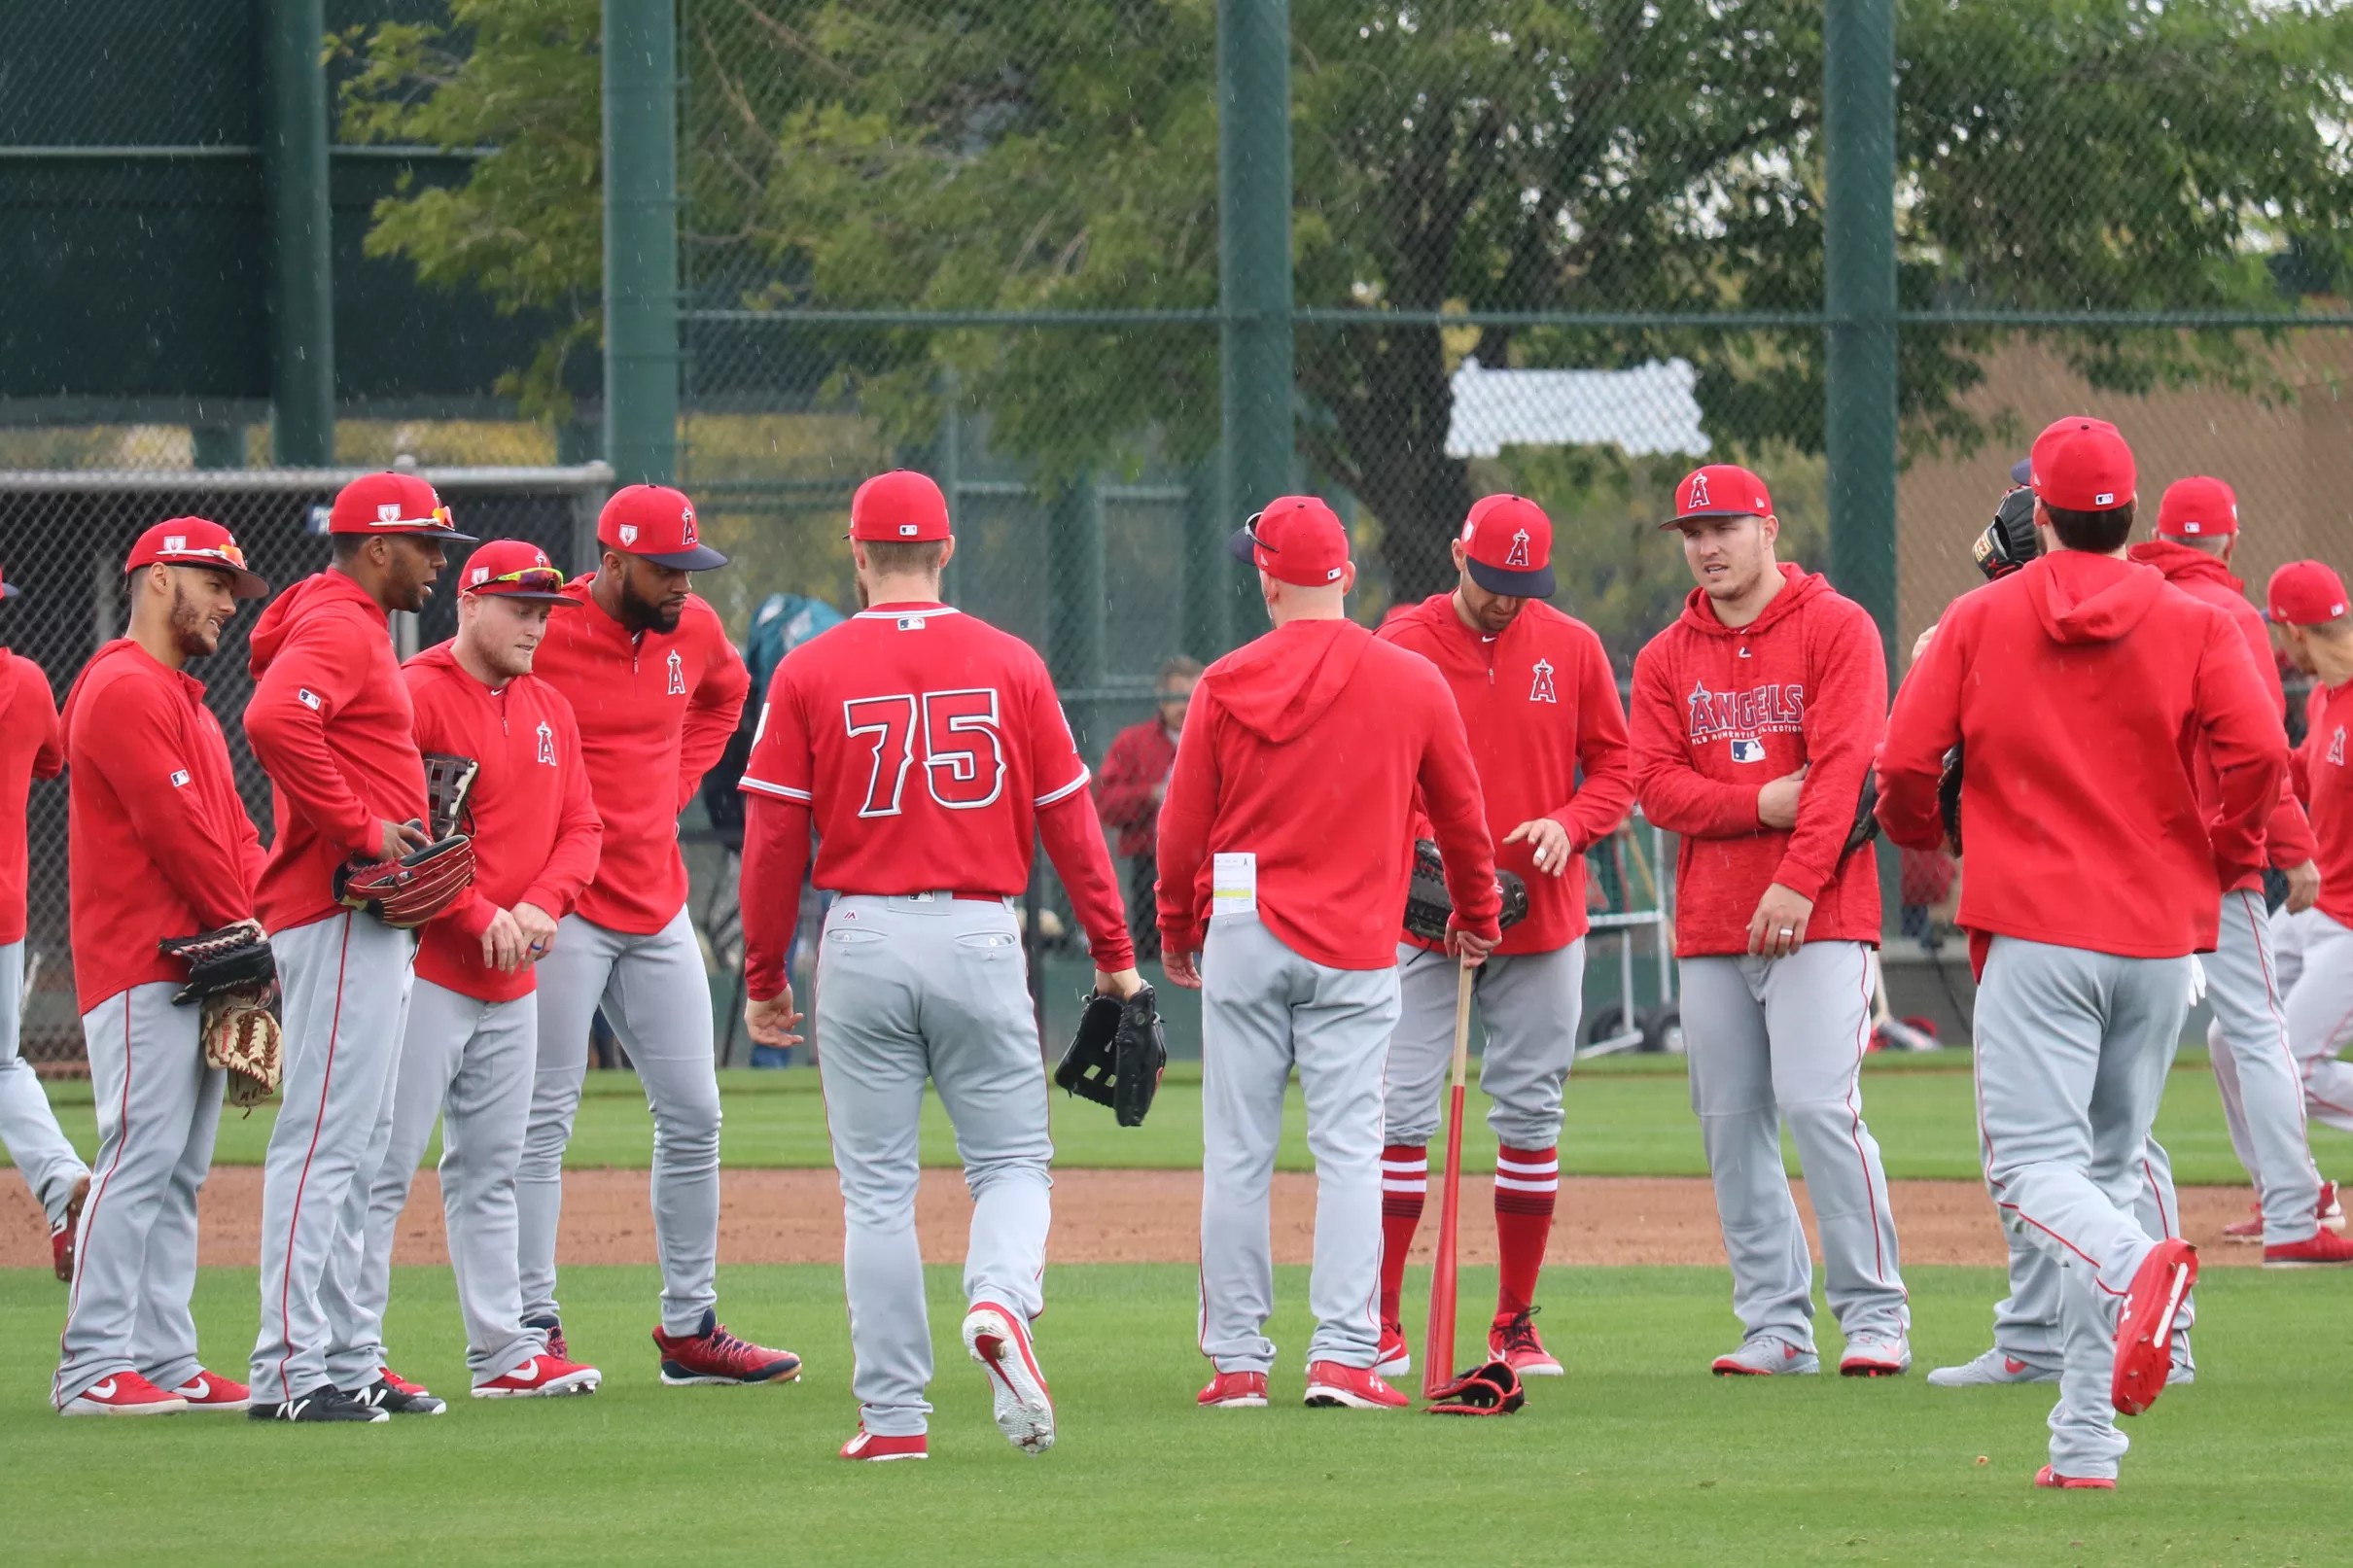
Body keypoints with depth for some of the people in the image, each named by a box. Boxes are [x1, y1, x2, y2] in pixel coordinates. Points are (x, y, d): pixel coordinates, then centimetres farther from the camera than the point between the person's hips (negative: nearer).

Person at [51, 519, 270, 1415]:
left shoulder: (184, 702, 23)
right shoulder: (124, 689, -9)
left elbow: (232, 831, 20)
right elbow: (175, 826, -16)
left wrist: (258, 915, 2)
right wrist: (239, 922, -8)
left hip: (201, 968, 10)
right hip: (142, 967, -10)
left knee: (181, 1172, 8)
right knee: (141, 1156, -14)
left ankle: (166, 1362, 10)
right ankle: (94, 1367, -16)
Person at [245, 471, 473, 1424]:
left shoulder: (356, 628, 21)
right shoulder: (338, 629, -12)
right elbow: (274, 719, -30)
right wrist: (360, 828, -23)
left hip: (371, 921, 11)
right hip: (338, 916, -11)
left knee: (357, 1146, 13)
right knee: (324, 1138, -12)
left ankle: (345, 1361, 17)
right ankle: (291, 1368, -14)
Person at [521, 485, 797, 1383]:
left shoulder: (694, 632, 6)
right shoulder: (542, 634, -15)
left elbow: (722, 695, 29)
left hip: (657, 904, 7)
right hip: (561, 911, -7)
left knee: (693, 1115, 8)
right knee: (543, 1119, -6)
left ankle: (690, 1328, 16)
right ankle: (531, 1332, -4)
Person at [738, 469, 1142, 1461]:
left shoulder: (809, 674, -2)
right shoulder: (1009, 665, 1)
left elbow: (773, 839, -2)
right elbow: (1069, 819, 3)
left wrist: (763, 977, 7)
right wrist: (1113, 954, 10)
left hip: (863, 941, 0)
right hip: (979, 939, 0)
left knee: (878, 1188, 5)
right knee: (1011, 1159, 10)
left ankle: (894, 1416, 3)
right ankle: (1000, 1301, -20)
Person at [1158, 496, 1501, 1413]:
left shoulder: (1226, 685, -1)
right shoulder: (1412, 684, 1)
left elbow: (1183, 822, 4)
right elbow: (1461, 813, 13)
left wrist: (1177, 928, 20)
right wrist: (1477, 915, 29)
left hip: (1244, 934, 0)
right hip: (1357, 948, 0)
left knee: (1237, 1156, 5)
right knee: (1349, 1151, -1)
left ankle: (1238, 1360, 6)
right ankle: (1343, 1356, -11)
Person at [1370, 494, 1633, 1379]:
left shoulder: (1571, 649, 4)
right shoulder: (1400, 646, -2)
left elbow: (1615, 767, 8)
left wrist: (1569, 824, -11)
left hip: (1541, 923, 2)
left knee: (1530, 1115, 6)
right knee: (1402, 1114, -7)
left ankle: (1516, 1325, 13)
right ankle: (1380, 1327, -3)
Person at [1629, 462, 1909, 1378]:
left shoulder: (1835, 629, 0)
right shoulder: (1667, 659, 14)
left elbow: (1846, 763, -9)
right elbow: (1654, 783, 4)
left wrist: (1799, 878, -19)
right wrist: (1762, 804, -12)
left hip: (1818, 918, -5)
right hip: (1711, 923, 5)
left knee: (1818, 1105, -15)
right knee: (1731, 1125, 2)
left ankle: (1875, 1316, -10)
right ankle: (1775, 1326, 7)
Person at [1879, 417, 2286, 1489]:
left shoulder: (1979, 620, 3)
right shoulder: (2194, 626, 3)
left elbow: (1904, 765, -2)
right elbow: (2257, 751, -11)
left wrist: (1923, 837, 20)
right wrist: (2228, 856, 7)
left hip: (2035, 931, -3)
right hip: (2158, 936, 3)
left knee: (2032, 1165, -8)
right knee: (2108, 1165, 12)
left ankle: (2132, 1267, -43)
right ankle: (2086, 1440, 8)